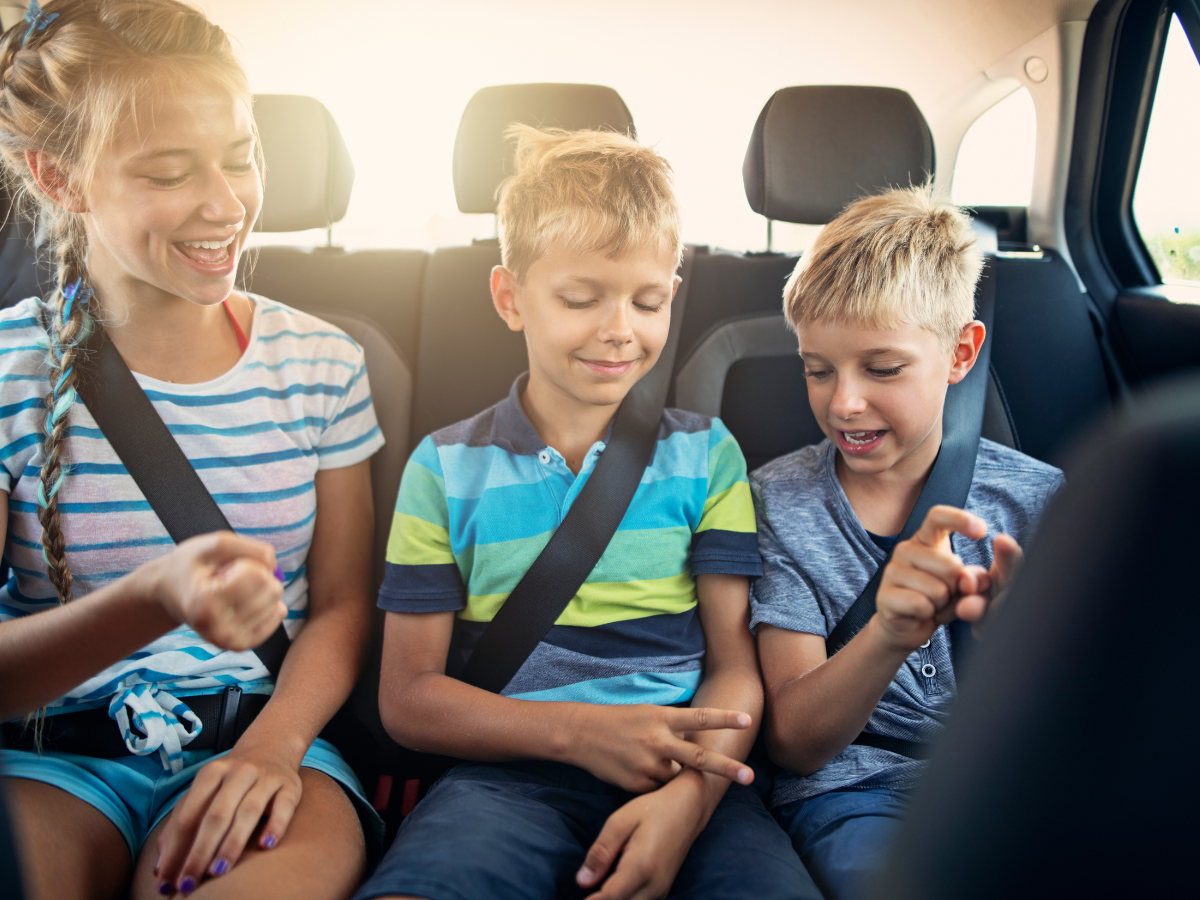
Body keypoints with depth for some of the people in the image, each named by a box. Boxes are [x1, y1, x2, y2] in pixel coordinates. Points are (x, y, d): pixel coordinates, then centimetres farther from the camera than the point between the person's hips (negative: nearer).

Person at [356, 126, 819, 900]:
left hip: (685, 776, 1)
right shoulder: (447, 469, 7)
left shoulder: (706, 455, 10)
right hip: (511, 771, -1)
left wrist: (688, 795, -16)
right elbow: (409, 696, 3)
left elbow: (735, 668, 4)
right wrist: (579, 731, -12)